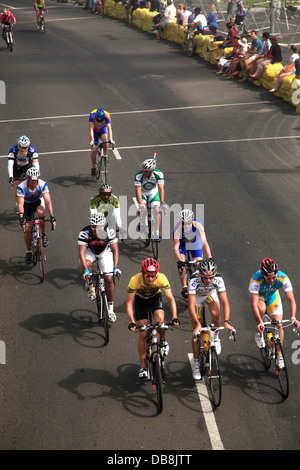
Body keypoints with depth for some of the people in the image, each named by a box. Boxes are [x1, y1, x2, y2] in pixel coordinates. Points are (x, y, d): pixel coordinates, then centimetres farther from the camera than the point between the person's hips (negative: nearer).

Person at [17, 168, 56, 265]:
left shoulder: (42, 184, -30)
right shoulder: (21, 187, -32)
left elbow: (48, 201, -34)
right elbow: (20, 204, -37)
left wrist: (52, 217, -43)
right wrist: (21, 218, -52)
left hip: (38, 201, 0)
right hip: (26, 204, 0)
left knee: (41, 212, -36)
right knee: (27, 228, -11)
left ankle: (44, 235, -12)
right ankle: (28, 251, 11)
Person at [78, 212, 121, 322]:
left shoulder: (109, 232, -31)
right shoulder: (84, 233, -33)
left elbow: (115, 251, -32)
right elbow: (82, 253, -38)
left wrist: (116, 268, -44)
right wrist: (86, 270, -49)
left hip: (105, 252, 1)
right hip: (90, 251, -1)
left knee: (109, 279, -10)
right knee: (85, 265, -35)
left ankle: (110, 308, 2)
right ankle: (90, 286, -7)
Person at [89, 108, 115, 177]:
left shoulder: (107, 116, -33)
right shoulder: (92, 115, -34)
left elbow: (109, 128, -40)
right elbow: (91, 128, -38)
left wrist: (111, 139, -54)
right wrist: (92, 140, -50)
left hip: (102, 129, 0)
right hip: (94, 130, 0)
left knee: (105, 139, -34)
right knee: (94, 150, -9)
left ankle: (105, 156, -13)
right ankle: (93, 167, 9)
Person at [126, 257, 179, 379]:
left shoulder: (161, 278, -33)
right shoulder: (135, 280, -35)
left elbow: (170, 298, -30)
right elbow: (129, 303, -30)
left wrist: (174, 317, -41)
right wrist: (132, 322, -41)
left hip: (155, 297, 0)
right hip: (140, 299, 0)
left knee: (159, 322, -29)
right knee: (143, 334, -5)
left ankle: (163, 341, 4)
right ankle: (143, 367, 7)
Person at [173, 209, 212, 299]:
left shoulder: (198, 225, -37)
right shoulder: (178, 227, -38)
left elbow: (204, 243, -39)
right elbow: (175, 246, -40)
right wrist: (179, 261, -53)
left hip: (195, 244, 1)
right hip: (182, 243, -1)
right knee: (181, 264, -23)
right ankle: (184, 287, -9)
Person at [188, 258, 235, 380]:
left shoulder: (218, 279, -36)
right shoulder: (194, 281, -40)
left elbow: (225, 302, -36)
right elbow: (191, 306, -42)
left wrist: (226, 322, -48)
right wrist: (197, 324, -52)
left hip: (211, 293, 1)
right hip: (196, 296, -1)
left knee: (216, 314, -30)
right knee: (197, 331, -6)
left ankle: (215, 337, 1)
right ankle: (196, 364, 5)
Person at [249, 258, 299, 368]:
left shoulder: (283, 278, -35)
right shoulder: (256, 280, -40)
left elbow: (291, 299, -35)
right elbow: (254, 304, -44)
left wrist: (293, 317, -49)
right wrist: (259, 323, -54)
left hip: (272, 295, 2)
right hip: (258, 294, -2)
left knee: (279, 325, -8)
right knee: (261, 308, -36)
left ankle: (279, 355, 10)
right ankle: (259, 333, -9)